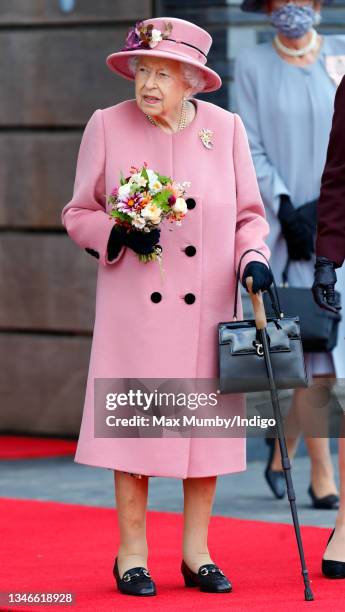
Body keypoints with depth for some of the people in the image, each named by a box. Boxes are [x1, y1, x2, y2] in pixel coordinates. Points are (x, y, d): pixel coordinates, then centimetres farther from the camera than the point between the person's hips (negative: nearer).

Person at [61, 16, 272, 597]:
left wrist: (252, 257, -10)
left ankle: (196, 550, 16)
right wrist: (119, 234, -14)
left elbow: (249, 215, 9)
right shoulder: (107, 126, -2)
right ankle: (132, 554, 9)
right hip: (135, 307, -2)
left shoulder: (225, 128, 2)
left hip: (209, 304, 2)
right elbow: (77, 214, 4)